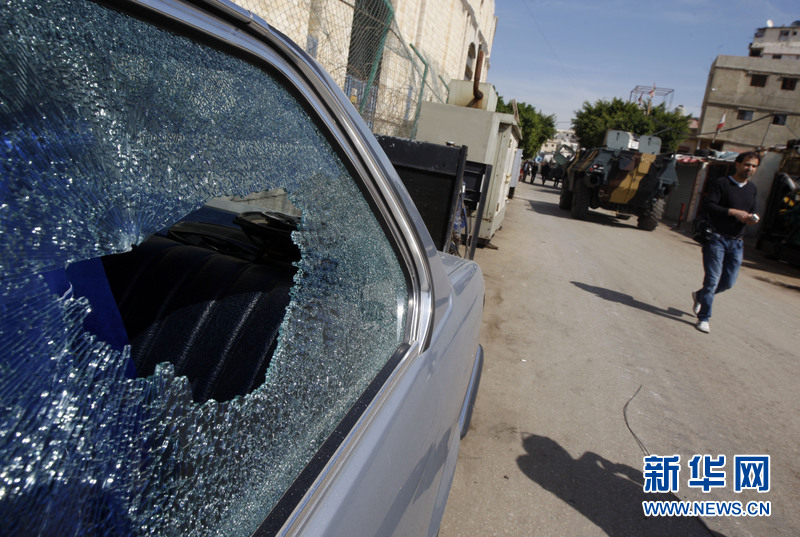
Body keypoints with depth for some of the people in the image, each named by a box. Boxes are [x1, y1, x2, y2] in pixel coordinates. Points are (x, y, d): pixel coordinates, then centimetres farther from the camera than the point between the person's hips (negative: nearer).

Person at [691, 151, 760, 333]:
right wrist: (733, 212, -21)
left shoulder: (752, 189, 16)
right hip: (717, 239, -6)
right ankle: (703, 318, 4)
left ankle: (699, 295, 34)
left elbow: (752, 212, 24)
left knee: (728, 282, 7)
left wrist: (752, 219, 1)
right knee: (712, 279, -6)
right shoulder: (721, 183, -4)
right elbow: (708, 205, -15)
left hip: (737, 243, 6)